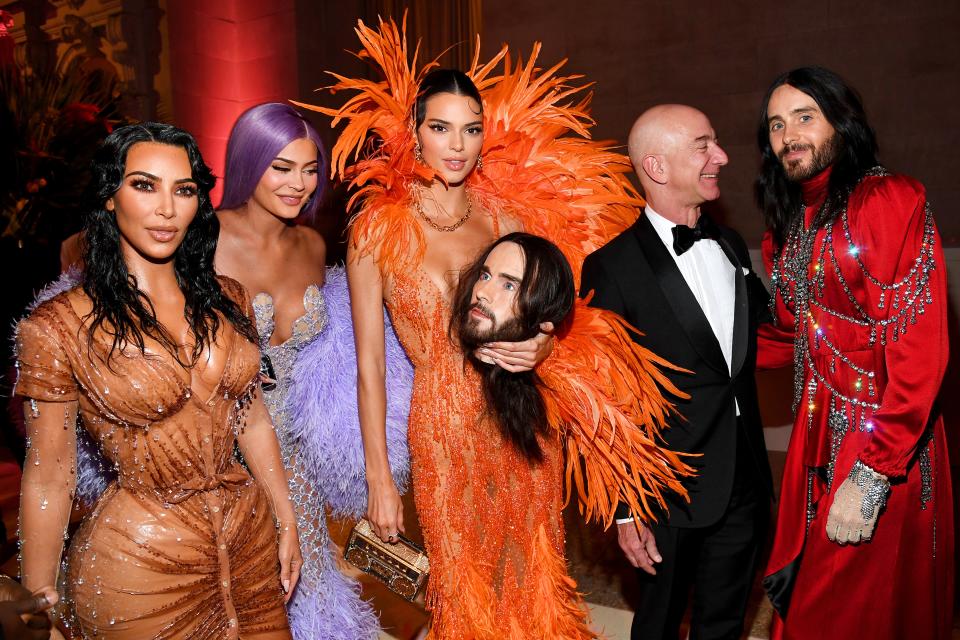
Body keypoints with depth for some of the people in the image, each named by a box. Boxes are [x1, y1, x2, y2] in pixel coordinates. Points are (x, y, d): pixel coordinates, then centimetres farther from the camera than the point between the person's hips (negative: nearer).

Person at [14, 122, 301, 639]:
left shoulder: (226, 300, -1)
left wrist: (286, 523, 11)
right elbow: (48, 479, -7)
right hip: (135, 566, -4)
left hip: (251, 538, 5)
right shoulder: (59, 325, -13)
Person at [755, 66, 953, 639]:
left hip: (883, 449, -6)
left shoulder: (893, 200, -11)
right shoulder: (788, 223, 11)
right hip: (816, 437, 6)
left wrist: (870, 475, -21)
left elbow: (920, 351, -17)